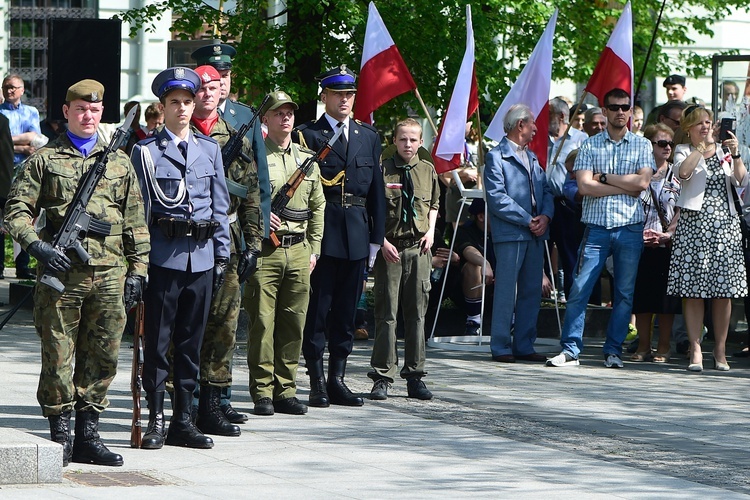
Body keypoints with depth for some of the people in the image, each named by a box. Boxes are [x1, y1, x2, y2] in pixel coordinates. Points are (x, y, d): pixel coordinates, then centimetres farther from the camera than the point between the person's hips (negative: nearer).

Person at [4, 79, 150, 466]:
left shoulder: (119, 162, 15)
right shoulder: (44, 159, 7)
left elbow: (135, 222, 16)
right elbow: (16, 211, 2)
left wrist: (137, 270, 8)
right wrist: (36, 246, -14)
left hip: (109, 275, 3)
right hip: (60, 273, -3)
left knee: (103, 357, 4)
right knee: (58, 358, 0)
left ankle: (88, 435, 13)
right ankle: (60, 437, 8)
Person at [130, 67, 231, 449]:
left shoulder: (210, 148, 12)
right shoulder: (146, 151, 1)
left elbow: (220, 205, 14)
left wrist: (222, 254, 8)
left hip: (201, 256, 4)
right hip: (163, 256, -3)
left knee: (191, 342, 7)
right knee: (157, 341, -2)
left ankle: (183, 420, 13)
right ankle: (156, 420, 4)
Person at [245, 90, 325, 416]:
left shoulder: (307, 160, 15)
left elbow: (317, 208, 19)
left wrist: (314, 249, 13)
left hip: (299, 251, 5)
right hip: (264, 251, -5)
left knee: (294, 323, 5)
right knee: (262, 323, -4)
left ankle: (285, 391, 12)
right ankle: (262, 393, 2)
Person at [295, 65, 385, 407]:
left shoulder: (369, 136, 14)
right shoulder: (306, 135, 0)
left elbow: (376, 189, 14)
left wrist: (376, 237, 9)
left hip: (356, 235, 4)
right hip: (320, 233, -4)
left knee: (346, 310, 8)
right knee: (317, 308, -2)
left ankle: (337, 379, 14)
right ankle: (317, 382, 3)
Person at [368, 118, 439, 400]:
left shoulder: (427, 171, 8)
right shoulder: (383, 170, -4)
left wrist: (431, 231, 7)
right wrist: (382, 242, -11)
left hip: (418, 248, 3)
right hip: (389, 247, -3)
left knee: (417, 312, 6)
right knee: (386, 313, -2)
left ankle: (415, 376, 12)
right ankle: (382, 377, 1)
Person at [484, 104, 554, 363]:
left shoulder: (531, 157, 21)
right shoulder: (497, 157, -4)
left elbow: (546, 190, 16)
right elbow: (497, 198, -13)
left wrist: (545, 216, -4)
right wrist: (527, 220, -14)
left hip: (535, 234, 8)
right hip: (510, 233, -8)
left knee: (532, 291, 8)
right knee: (506, 292, -6)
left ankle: (524, 346, 13)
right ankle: (501, 347, -2)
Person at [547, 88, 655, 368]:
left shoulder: (641, 145, 7)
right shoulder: (590, 145, 5)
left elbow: (642, 181, -8)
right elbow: (584, 186, -6)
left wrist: (604, 177, -7)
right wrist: (625, 187, -9)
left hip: (630, 228, 1)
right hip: (596, 226, -1)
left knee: (625, 293, 4)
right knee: (579, 289, -6)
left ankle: (613, 351, 12)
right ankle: (570, 349, -1)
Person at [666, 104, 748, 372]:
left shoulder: (724, 150, 14)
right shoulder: (684, 151, 8)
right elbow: (683, 172, -15)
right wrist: (702, 146, -11)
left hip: (725, 225, 2)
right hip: (694, 224, -2)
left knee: (724, 291, 0)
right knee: (693, 291, -6)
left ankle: (720, 350, 9)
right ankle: (696, 350, -2)